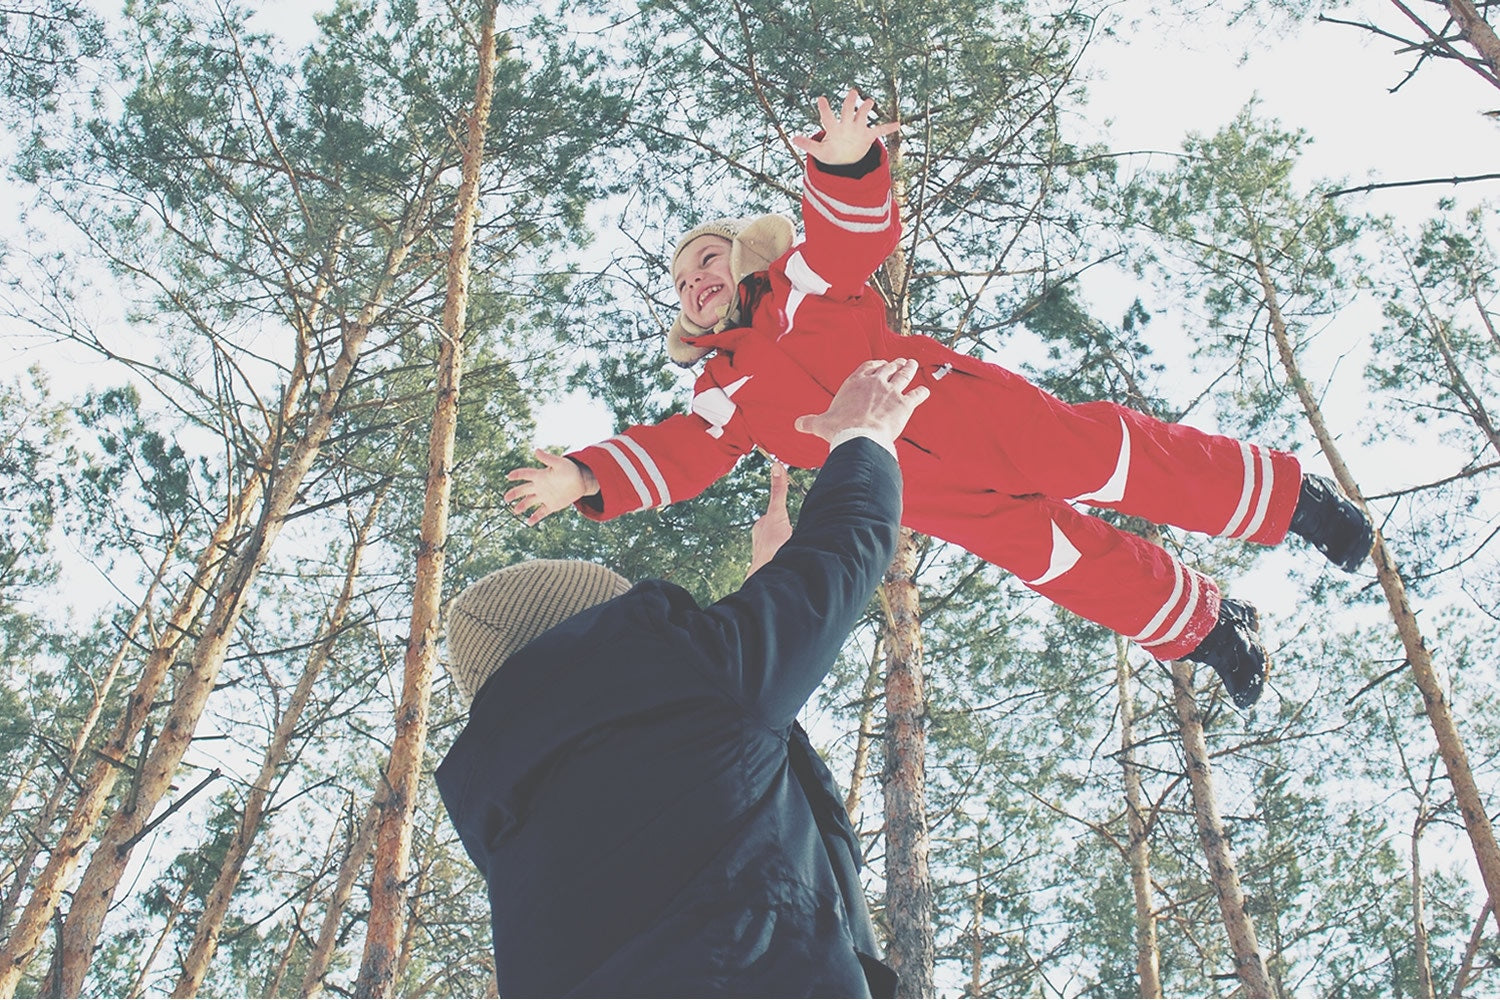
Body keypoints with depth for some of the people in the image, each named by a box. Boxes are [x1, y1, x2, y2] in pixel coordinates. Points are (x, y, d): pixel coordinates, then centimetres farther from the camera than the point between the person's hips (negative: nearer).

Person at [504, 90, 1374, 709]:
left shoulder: (806, 277, 10)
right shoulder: (727, 393, 22)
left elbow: (860, 232, -8)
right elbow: (677, 456, 10)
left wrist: (847, 166, -32)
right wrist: (589, 477, -5)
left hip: (959, 409, -3)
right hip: (924, 494, 3)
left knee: (1102, 457, -13)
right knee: (1055, 557, -6)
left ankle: (1289, 499, 3)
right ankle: (1209, 629, 9)